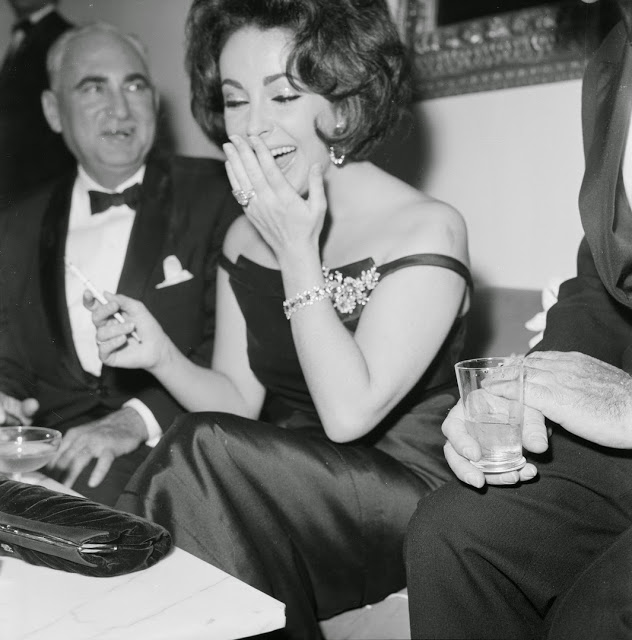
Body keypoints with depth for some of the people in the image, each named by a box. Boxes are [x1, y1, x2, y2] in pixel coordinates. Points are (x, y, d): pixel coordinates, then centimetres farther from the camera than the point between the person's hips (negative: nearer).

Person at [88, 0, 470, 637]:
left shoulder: (427, 228, -13)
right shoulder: (245, 237, 6)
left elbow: (348, 414, -21)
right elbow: (240, 403, 5)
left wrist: (298, 255, -22)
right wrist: (164, 357, -14)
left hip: (409, 499, -4)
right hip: (289, 485, 5)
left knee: (199, 453, -25)